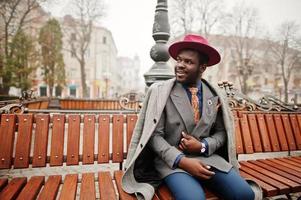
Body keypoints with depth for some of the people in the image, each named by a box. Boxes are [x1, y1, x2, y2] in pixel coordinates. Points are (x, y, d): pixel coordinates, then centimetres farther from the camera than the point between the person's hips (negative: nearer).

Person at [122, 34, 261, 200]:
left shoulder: (216, 96, 4)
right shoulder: (160, 91, -6)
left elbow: (221, 132, 10)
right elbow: (155, 135, -8)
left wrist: (202, 146, -10)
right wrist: (182, 161, -19)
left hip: (207, 157, 4)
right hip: (171, 160, -3)